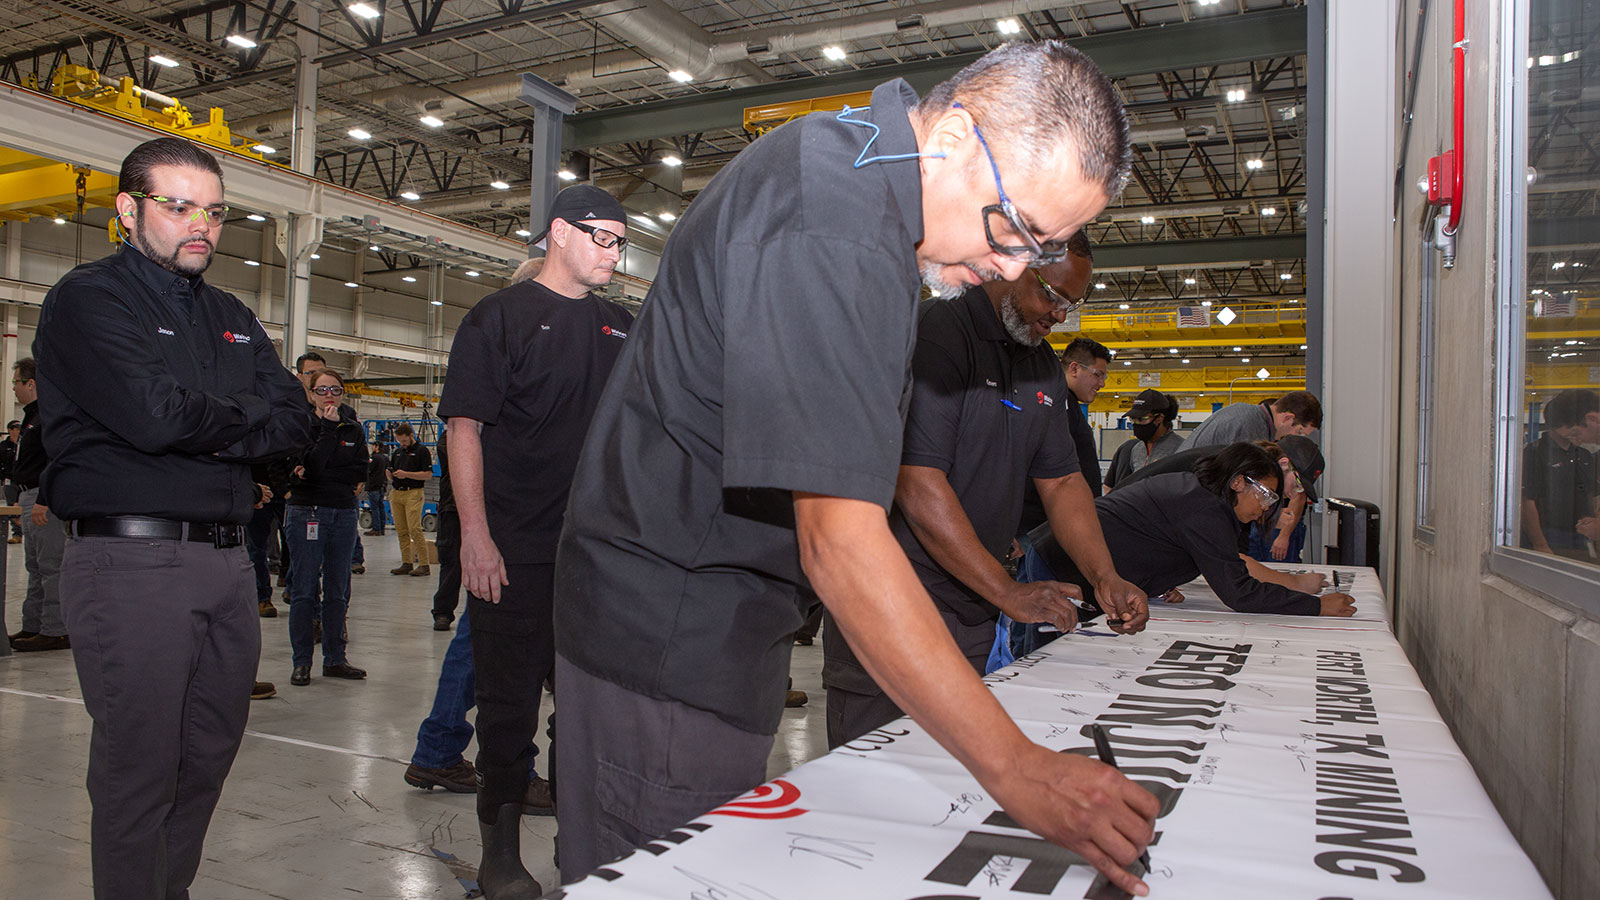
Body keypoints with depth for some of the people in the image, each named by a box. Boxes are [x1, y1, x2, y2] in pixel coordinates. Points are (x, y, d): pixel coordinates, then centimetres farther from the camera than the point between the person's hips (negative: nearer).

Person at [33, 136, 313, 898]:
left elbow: (295, 419, 6)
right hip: (131, 560, -7)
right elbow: (155, 412, -19)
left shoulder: (233, 319, 18)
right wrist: (243, 417, -2)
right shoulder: (88, 299, -3)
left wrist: (210, 427, -9)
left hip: (225, 557, 7)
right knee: (139, 769, -1)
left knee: (210, 752, 14)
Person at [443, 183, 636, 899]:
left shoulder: (623, 328, 15)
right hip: (513, 549, -5)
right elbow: (465, 425, -6)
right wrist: (475, 533, -14)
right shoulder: (501, 316, -1)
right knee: (510, 698, 4)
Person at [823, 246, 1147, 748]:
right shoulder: (935, 333, -14)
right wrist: (1010, 593, -20)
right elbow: (917, 483, -22)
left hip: (974, 611, 8)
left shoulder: (1045, 367, 13)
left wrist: (1106, 578, -1)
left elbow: (1062, 481, 15)